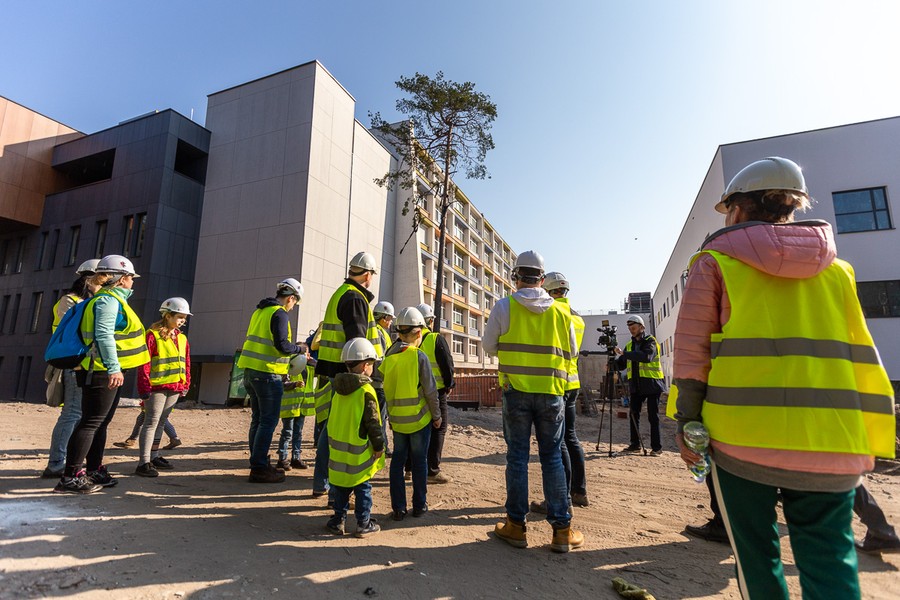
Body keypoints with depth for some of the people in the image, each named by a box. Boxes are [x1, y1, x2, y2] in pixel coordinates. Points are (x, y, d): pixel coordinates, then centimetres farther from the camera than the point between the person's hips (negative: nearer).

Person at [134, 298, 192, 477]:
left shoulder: (182, 338, 12)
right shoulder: (153, 335, -10)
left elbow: (186, 363, 16)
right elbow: (144, 363, -12)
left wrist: (185, 385, 13)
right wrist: (144, 387, -14)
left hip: (174, 388, 7)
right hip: (156, 387, -7)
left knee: (161, 422, 16)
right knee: (152, 422, -5)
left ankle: (154, 456, 28)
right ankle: (144, 463, -1)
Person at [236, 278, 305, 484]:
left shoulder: (259, 311, 15)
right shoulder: (279, 314, -12)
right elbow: (282, 345, -20)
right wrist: (299, 348, -2)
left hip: (251, 370, 9)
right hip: (267, 373, -9)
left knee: (258, 419, 16)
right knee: (269, 421, -1)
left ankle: (258, 463, 26)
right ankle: (259, 468, 3)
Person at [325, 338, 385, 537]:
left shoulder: (338, 389, 3)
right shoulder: (366, 391, -18)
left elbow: (334, 418, 13)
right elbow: (373, 423, -17)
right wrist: (379, 446, -7)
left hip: (338, 448, 6)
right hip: (358, 452, -6)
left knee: (341, 487, 18)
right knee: (362, 487, 8)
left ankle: (338, 521, 26)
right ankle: (363, 524, 16)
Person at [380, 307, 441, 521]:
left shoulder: (388, 357, -1)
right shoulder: (419, 356, -14)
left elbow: (386, 388, 5)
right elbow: (430, 390, -12)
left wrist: (390, 414, 15)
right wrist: (436, 415, 1)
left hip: (397, 420, 4)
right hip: (419, 418, -3)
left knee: (398, 461, 13)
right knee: (419, 461, 10)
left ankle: (398, 508, 17)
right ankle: (419, 505, 21)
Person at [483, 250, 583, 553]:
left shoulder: (505, 307, -5)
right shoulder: (560, 311, 2)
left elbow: (489, 346, 4)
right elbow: (570, 351, 11)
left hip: (516, 391, -1)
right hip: (551, 392, 2)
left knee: (517, 456, 8)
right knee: (552, 457, 10)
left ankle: (516, 525, 18)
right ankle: (562, 530, 16)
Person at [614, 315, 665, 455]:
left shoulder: (650, 341, -4)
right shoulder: (630, 345, 15)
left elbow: (647, 356, -26)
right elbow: (621, 365, 13)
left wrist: (624, 353, -29)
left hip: (651, 384, -6)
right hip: (636, 385, 6)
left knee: (653, 416, -1)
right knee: (633, 414, 5)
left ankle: (656, 447, 6)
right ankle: (635, 445, 14)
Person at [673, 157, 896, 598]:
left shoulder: (716, 263, -2)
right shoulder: (835, 270, 11)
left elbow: (692, 353, -6)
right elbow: (862, 359, 11)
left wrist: (686, 425, 1)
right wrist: (870, 443, 16)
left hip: (742, 437, -3)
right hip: (830, 443, 4)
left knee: (756, 553, 13)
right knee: (830, 559, 12)